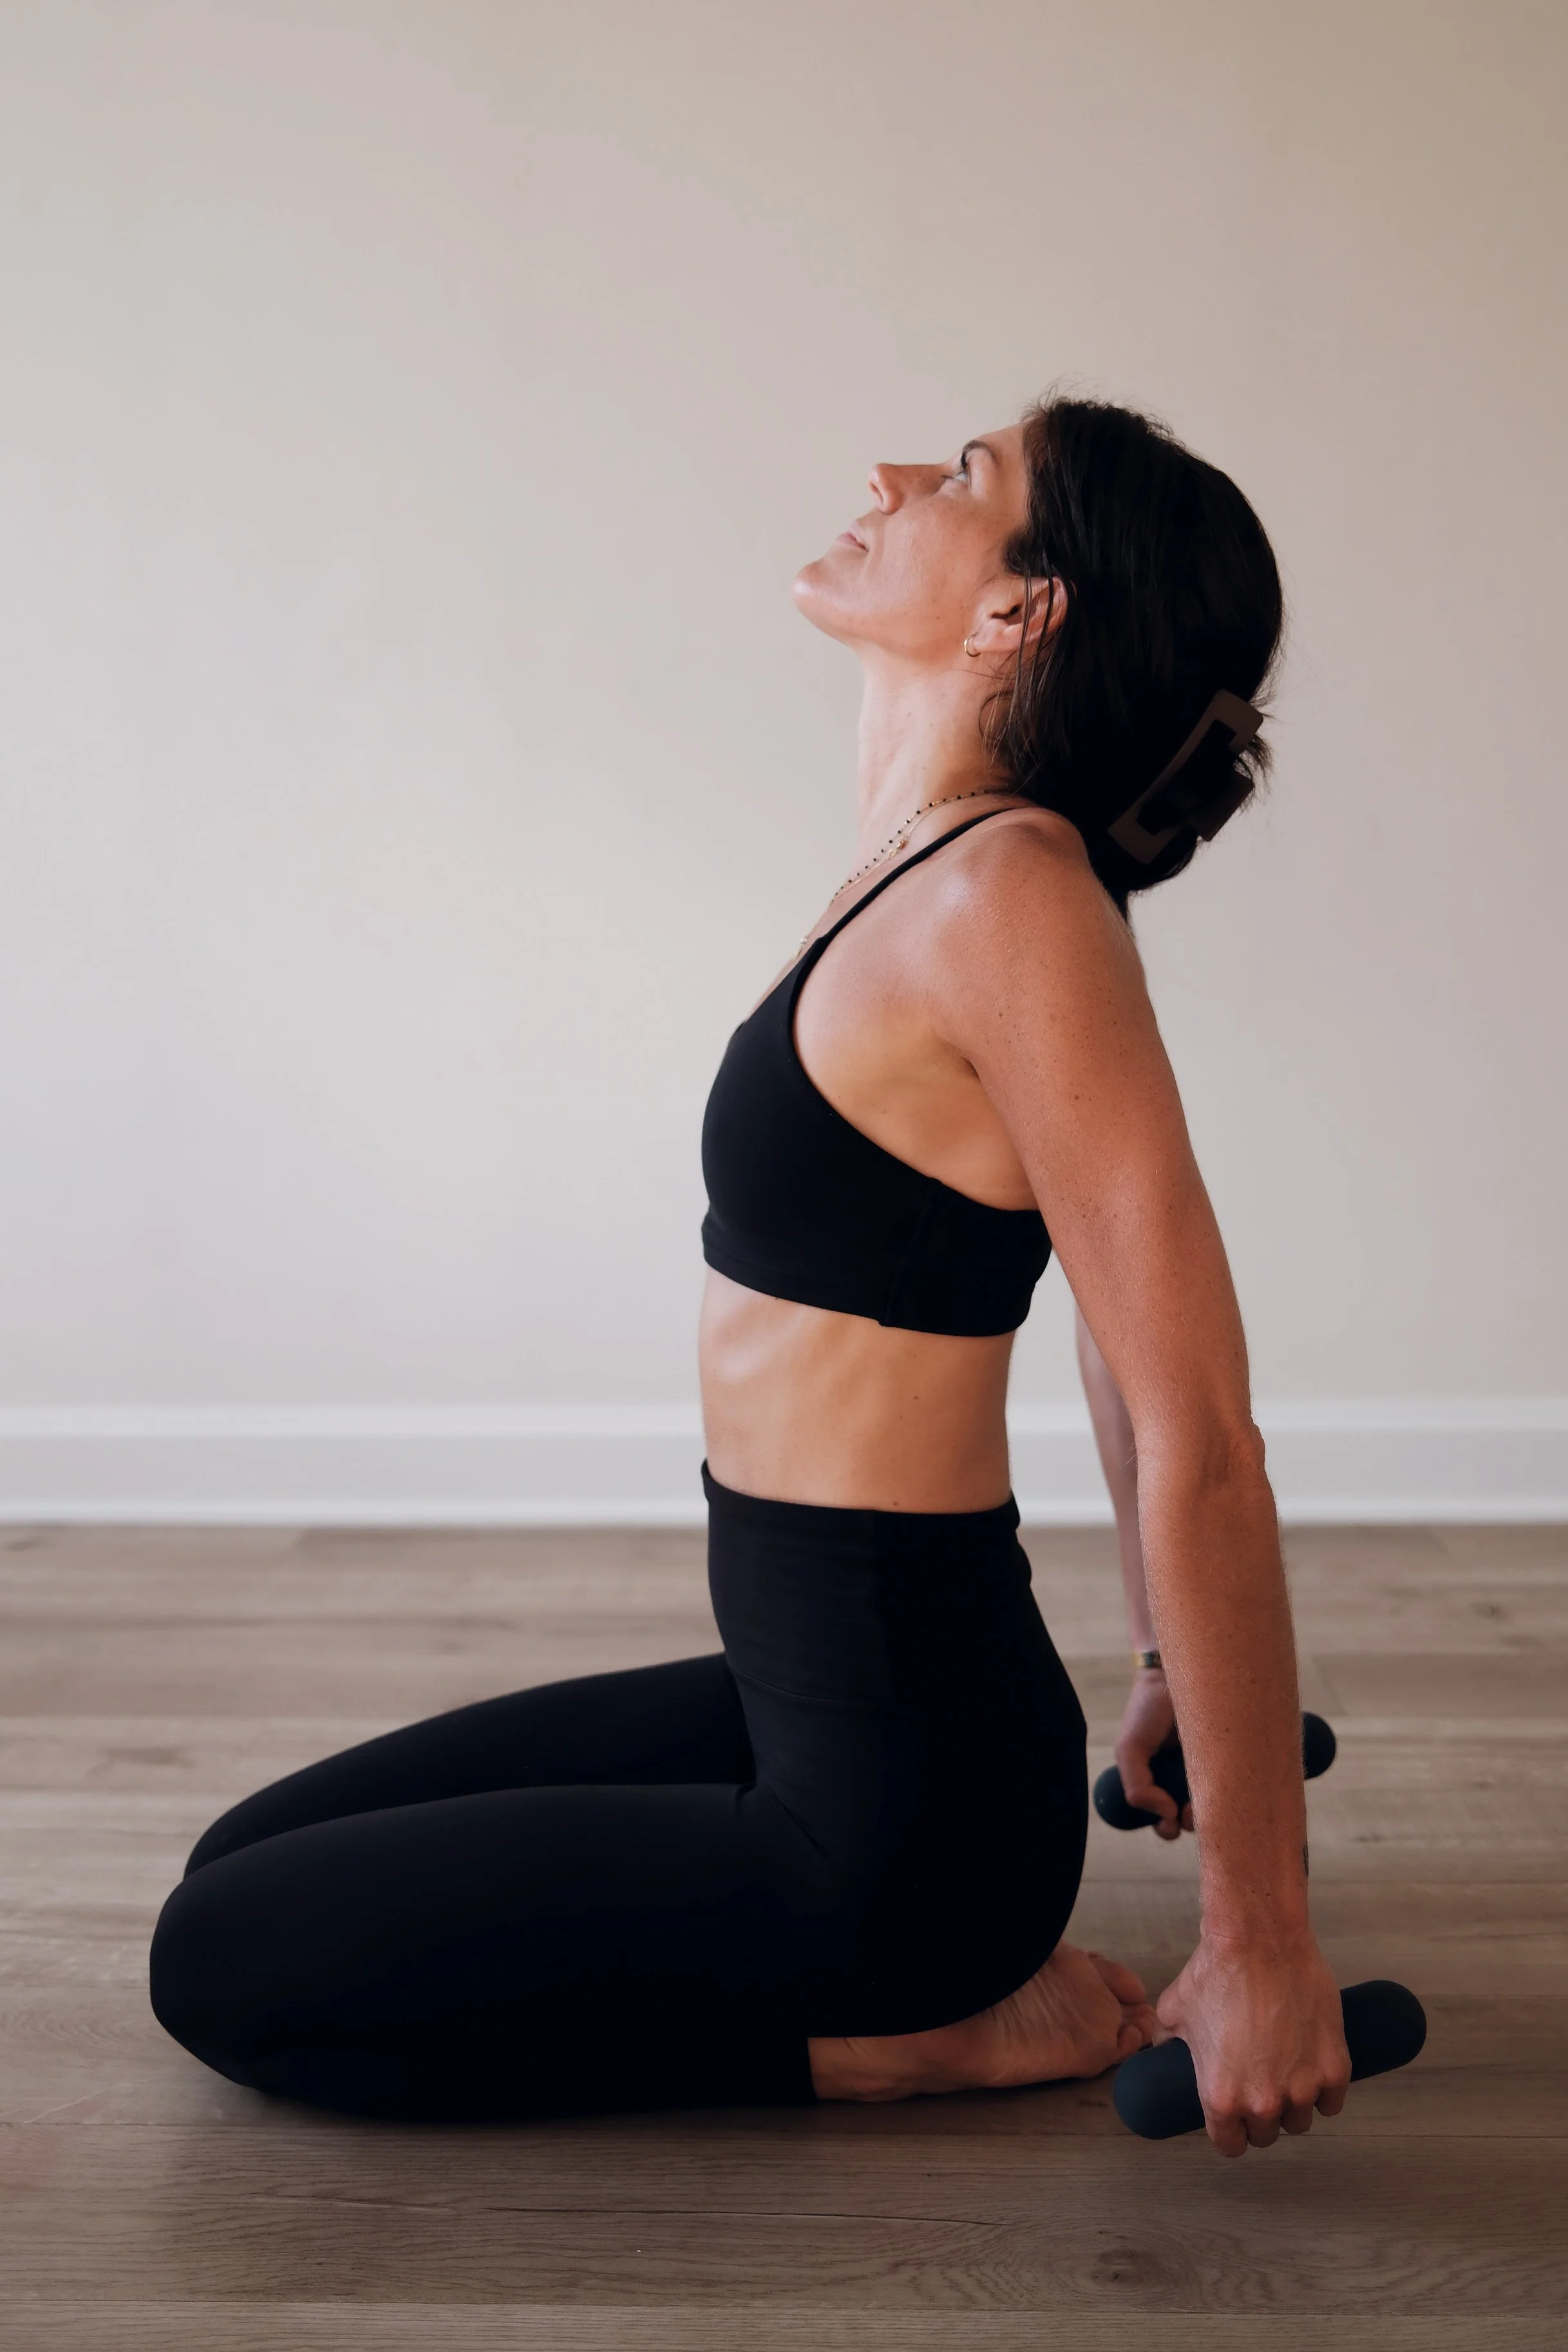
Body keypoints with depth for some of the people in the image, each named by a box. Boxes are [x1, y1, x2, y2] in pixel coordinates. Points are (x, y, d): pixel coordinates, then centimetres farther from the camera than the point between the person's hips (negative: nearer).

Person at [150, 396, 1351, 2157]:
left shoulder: (1007, 893, -23)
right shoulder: (931, 868, 7)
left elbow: (1203, 1436, -24)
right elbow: (1134, 1307, 15)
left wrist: (1260, 1944, -19)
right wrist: (1179, 1682, 23)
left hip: (901, 1781, -9)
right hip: (824, 1697, 9)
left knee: (222, 1965, 1)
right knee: (248, 1866, 20)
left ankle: (904, 2030, 1)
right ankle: (923, 1965, 16)